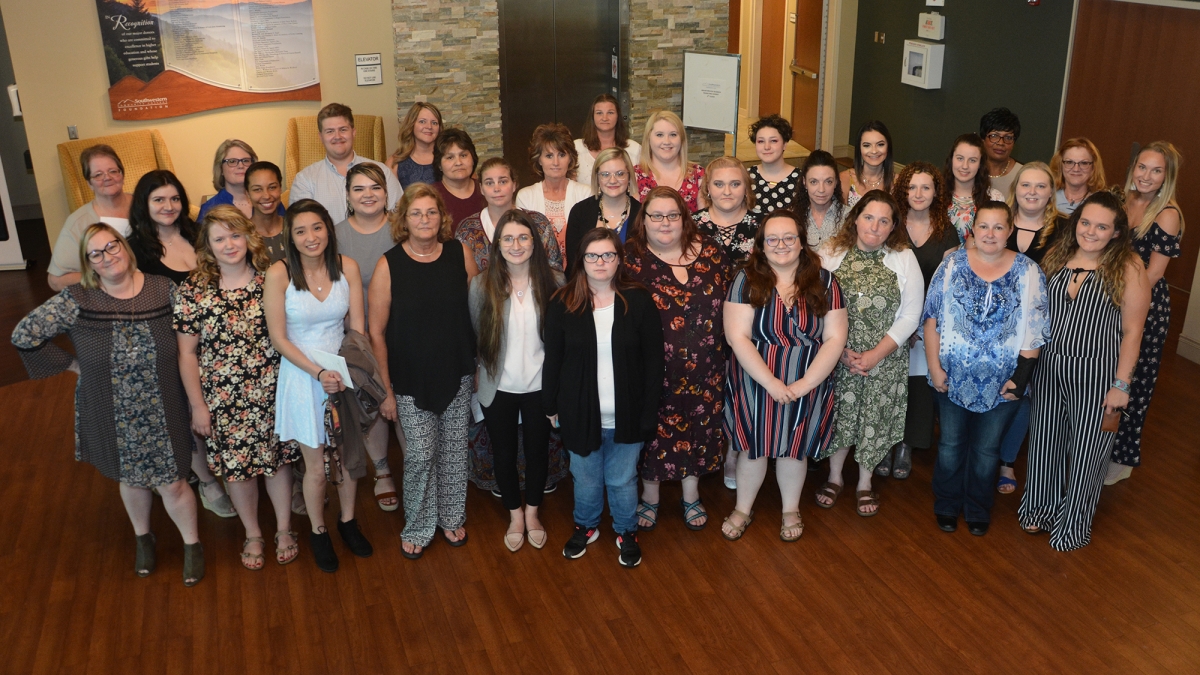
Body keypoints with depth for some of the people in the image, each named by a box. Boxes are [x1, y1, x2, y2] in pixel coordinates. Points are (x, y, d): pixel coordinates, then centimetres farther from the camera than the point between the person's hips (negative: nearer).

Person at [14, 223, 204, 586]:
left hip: (161, 414, -1)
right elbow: (23, 335, -8)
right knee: (132, 480, 20)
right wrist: (72, 364, -6)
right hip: (113, 417, 1)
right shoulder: (76, 300, -12)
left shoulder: (164, 289, -10)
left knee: (172, 484, 7)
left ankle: (192, 544, 31)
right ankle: (143, 538, 47)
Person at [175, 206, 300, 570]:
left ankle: (284, 529, 35)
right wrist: (198, 406, -5)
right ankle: (253, 534, 35)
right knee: (237, 465, 12)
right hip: (224, 399, -1)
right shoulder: (193, 291, -10)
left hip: (273, 390, 1)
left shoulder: (270, 277, -6)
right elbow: (187, 353, -5)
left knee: (278, 457, 14)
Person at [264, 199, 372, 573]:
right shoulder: (279, 274, -15)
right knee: (316, 465, 8)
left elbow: (356, 327, -4)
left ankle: (348, 521, 40)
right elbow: (279, 338, -12)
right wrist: (318, 373, -18)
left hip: (345, 373, 3)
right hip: (303, 377, -2)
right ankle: (318, 531, 32)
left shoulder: (347, 267, -7)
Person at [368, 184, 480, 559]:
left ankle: (452, 518, 34)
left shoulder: (460, 254, -4)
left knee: (454, 450, 12)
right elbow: (376, 333, -8)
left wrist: (479, 365, 4)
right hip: (411, 378, -2)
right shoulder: (389, 265, -11)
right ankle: (418, 529, 22)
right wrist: (386, 390, -7)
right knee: (420, 454, 0)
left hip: (457, 374, 2)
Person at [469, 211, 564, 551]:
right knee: (505, 454, 15)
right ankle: (514, 516, 38)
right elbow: (474, 333, 0)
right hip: (498, 387, 0)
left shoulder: (554, 282, -10)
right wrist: (484, 369, 0)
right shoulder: (481, 285, -10)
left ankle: (532, 513, 40)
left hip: (539, 386, 0)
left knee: (538, 451, 16)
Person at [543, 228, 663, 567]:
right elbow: (552, 359, 1)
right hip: (580, 412, 1)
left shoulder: (639, 301, -8)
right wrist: (551, 407, 2)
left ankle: (627, 532, 37)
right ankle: (586, 527, 43)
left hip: (626, 414, -1)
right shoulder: (563, 303, -6)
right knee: (585, 478, 18)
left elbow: (653, 361, -6)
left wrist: (649, 412, -7)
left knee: (622, 479, 15)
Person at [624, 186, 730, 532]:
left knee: (698, 427, 14)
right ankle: (650, 497, 33)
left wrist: (723, 353, 6)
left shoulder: (710, 250, 0)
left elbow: (727, 302, 7)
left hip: (703, 368, 2)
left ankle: (691, 496, 36)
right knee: (654, 430, 10)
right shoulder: (631, 257, -7)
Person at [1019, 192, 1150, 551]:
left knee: (1086, 449, 9)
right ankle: (1041, 508, 39)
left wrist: (1121, 384, -12)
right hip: (1050, 367, 4)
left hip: (1096, 374, -4)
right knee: (1045, 440, 17)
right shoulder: (1056, 256, 1)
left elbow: (1132, 330, -11)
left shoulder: (1128, 267, -13)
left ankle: (1073, 523, 29)